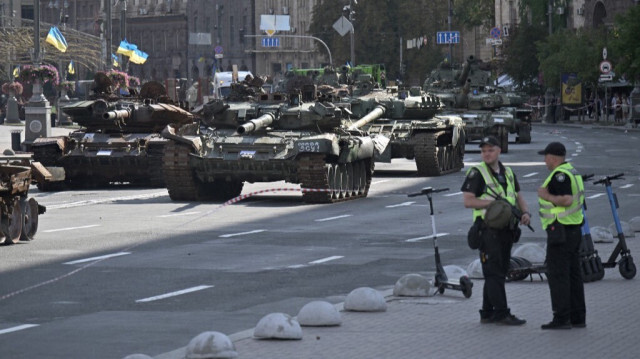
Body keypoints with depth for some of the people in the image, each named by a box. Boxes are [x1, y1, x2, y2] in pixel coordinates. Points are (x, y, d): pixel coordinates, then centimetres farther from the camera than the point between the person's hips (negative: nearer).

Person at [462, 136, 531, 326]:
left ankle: (488, 313, 16)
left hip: (506, 230, 7)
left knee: (499, 272, 10)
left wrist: (525, 212, -2)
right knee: (494, 273, -9)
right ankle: (502, 313, -10)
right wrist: (494, 202, -20)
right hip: (488, 229, -7)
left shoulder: (508, 173, 15)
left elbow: (518, 197, 19)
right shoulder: (476, 173, -5)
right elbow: (468, 201, -12)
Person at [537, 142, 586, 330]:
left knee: (558, 275, -7)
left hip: (560, 230, -10)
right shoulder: (573, 172, 16)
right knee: (573, 274, 11)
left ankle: (561, 318, -9)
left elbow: (567, 200, -26)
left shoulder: (559, 175, -15)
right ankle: (578, 317, 12)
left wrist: (547, 196, -14)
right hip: (574, 229, 10)